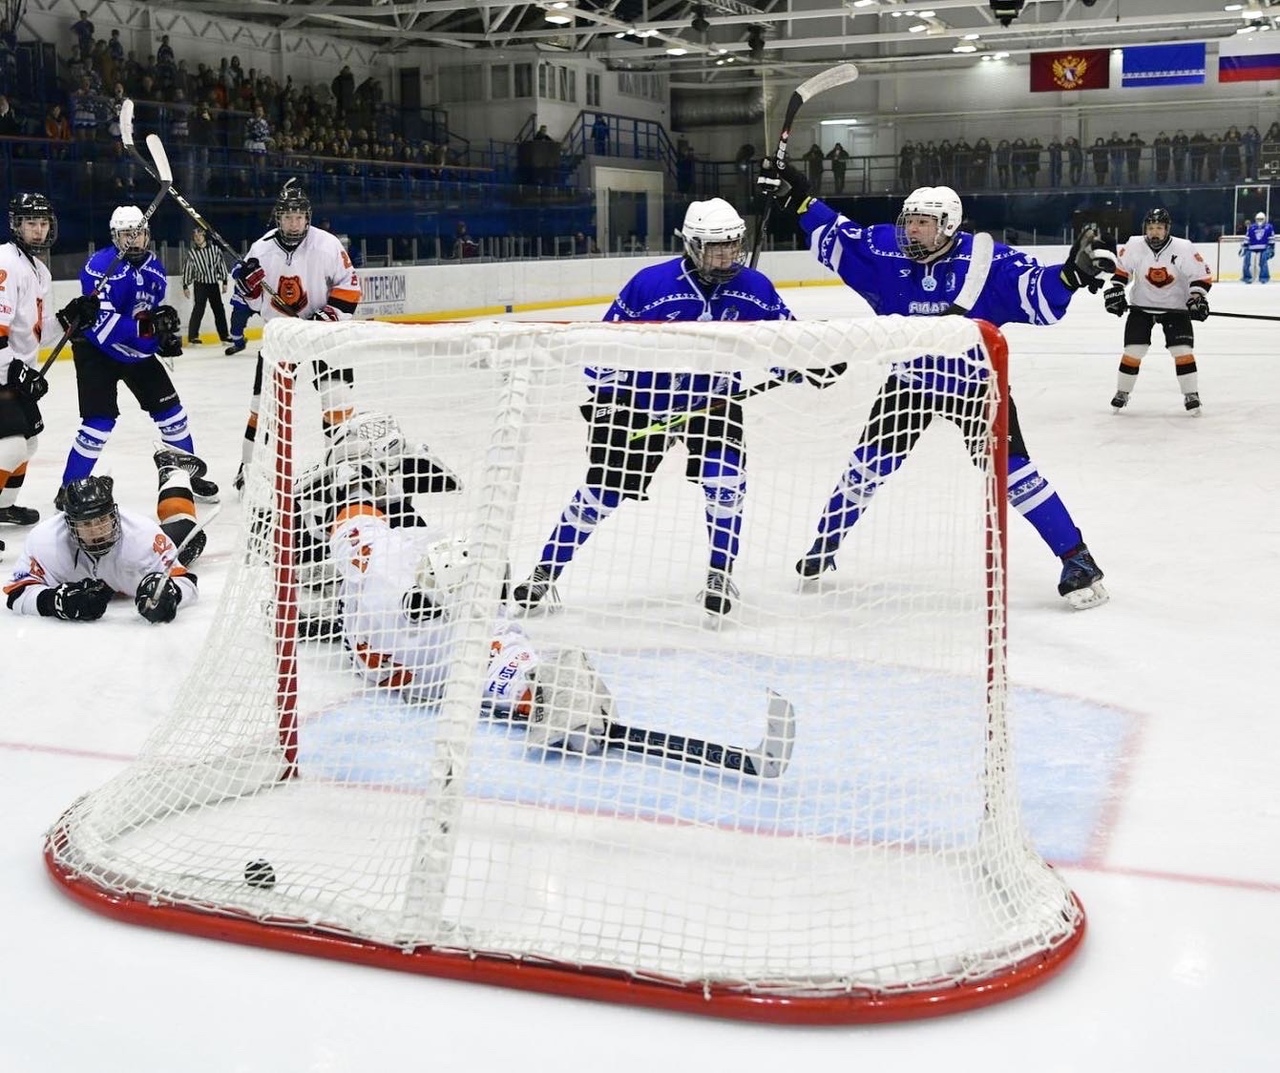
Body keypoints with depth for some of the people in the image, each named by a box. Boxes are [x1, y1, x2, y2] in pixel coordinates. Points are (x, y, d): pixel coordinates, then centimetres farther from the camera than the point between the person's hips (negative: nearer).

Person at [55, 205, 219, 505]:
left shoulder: (154, 267, 1)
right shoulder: (102, 266, -23)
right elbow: (102, 323, -31)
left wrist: (167, 333, -2)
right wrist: (147, 328, -36)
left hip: (138, 352, 7)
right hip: (97, 352, -7)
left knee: (170, 410, 7)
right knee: (99, 423, -15)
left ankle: (191, 474, 23)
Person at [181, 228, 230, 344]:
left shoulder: (214, 249, 3)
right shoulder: (191, 253, -2)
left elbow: (221, 265, 7)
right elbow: (187, 269, 0)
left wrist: (224, 282, 5)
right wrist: (185, 286, -3)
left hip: (214, 284, 3)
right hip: (200, 285, -3)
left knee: (219, 310, 7)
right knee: (198, 309, -11)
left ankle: (224, 336, 16)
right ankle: (193, 336, -9)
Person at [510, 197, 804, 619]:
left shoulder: (754, 288, -11)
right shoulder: (650, 284, -20)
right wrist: (602, 395, -12)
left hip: (712, 399, 2)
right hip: (644, 399, -2)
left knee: (726, 479, -20)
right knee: (604, 488, 0)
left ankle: (720, 575, -2)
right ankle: (546, 571, 13)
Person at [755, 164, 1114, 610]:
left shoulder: (987, 261, -21)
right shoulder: (884, 252, -11)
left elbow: (1038, 297, -23)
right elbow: (835, 239, 3)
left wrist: (1071, 273, -41)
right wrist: (798, 200, -3)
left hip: (975, 382, -3)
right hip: (910, 381, 3)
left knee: (1010, 470, -13)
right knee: (869, 465, 5)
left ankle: (1077, 559, -3)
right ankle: (825, 545, 25)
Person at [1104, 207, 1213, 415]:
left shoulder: (1183, 249, -17)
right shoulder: (1134, 246, -14)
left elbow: (1202, 275, -10)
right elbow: (1120, 270, 2)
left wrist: (1197, 297, -20)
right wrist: (1114, 291, -7)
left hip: (1175, 307, -1)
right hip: (1141, 306, 1)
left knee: (1182, 350, -8)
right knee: (1133, 350, -3)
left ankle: (1191, 395, 2)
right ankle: (1122, 393, 13)